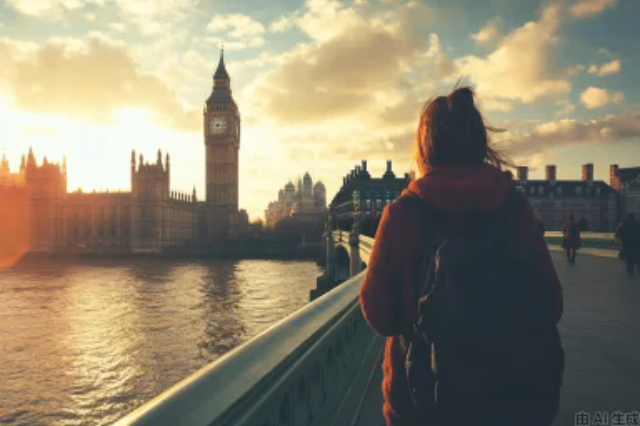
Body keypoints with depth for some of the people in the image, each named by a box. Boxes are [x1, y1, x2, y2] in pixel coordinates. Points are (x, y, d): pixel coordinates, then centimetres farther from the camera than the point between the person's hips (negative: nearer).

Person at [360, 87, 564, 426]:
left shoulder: (403, 212, -15)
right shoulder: (516, 206, -9)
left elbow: (377, 312, -12)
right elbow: (550, 304, -4)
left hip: (422, 396, -1)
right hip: (509, 397, 2)